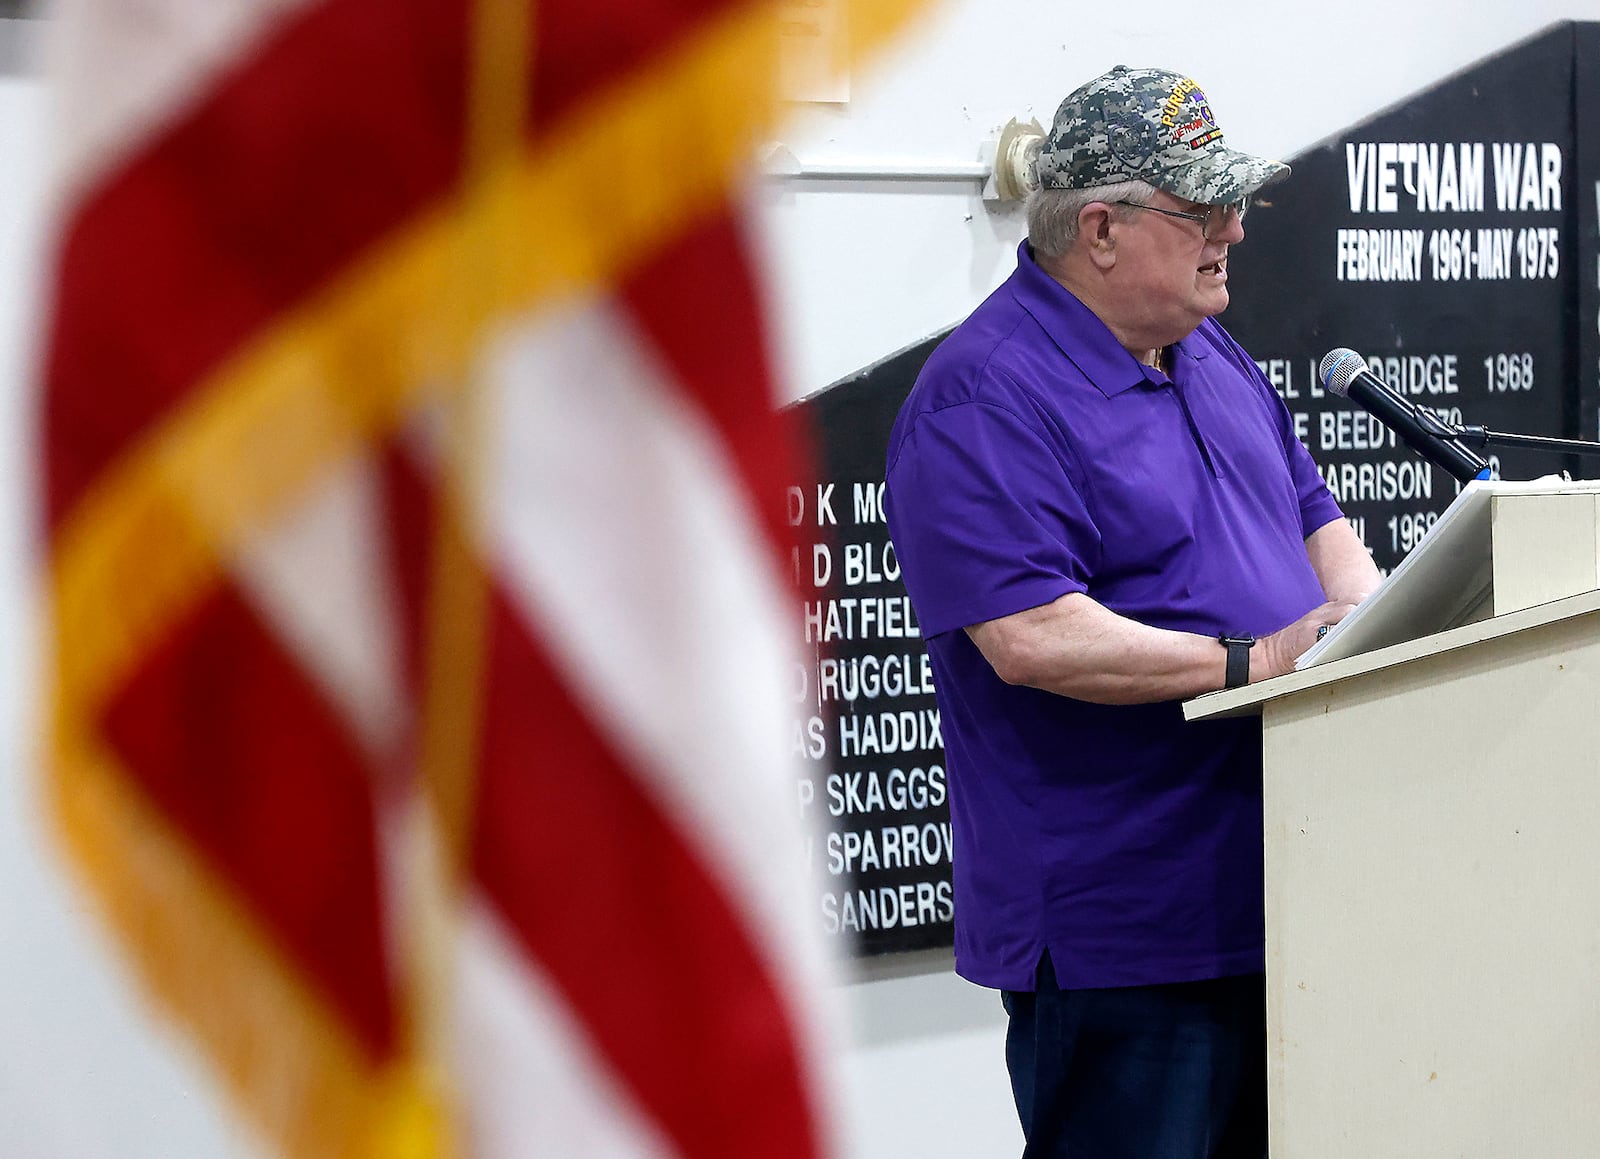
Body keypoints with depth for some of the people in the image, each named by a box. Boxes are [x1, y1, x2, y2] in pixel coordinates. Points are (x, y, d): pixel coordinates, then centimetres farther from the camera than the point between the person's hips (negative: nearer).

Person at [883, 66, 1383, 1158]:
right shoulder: (983, 399, -16)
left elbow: (1315, 516, 23)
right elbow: (1029, 639, -25)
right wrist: (1250, 660, -25)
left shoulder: (1210, 354, 15)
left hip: (1270, 893, 9)